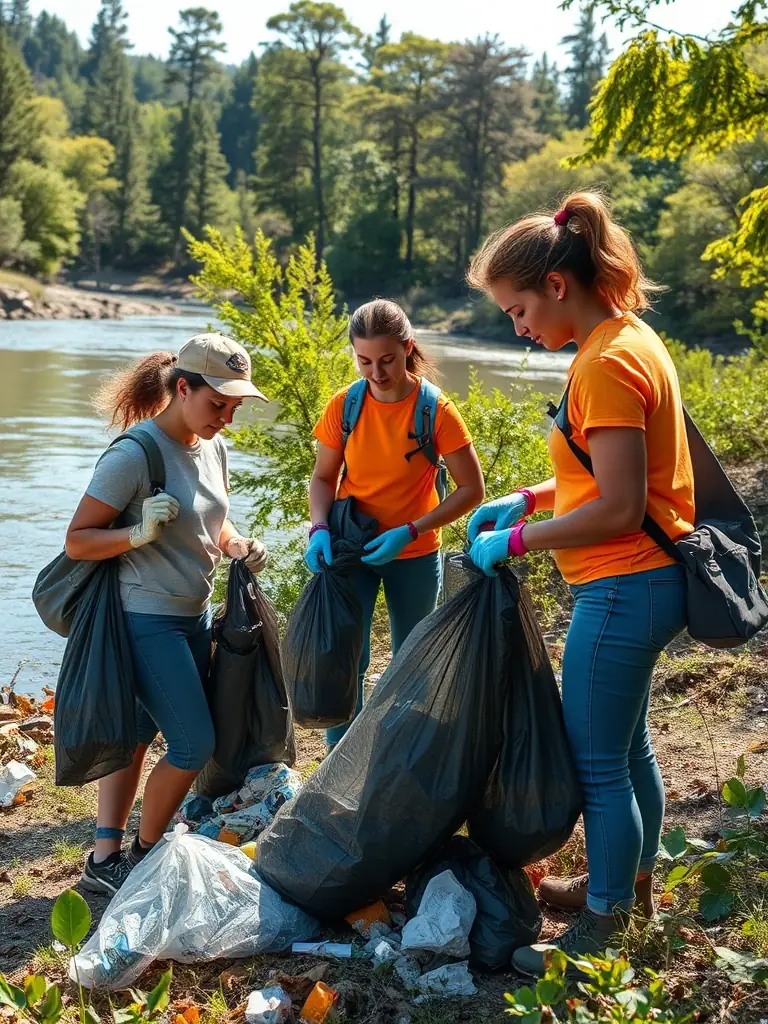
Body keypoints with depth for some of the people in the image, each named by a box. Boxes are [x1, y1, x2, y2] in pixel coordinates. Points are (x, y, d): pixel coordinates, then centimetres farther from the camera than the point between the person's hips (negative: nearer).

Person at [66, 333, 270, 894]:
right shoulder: (134, 454, -20)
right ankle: (142, 856, 17)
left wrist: (240, 545, -2)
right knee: (195, 745, -4)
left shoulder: (212, 447, 4)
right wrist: (138, 533, -32)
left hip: (194, 616, 8)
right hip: (147, 622, -8)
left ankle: (106, 859, 20)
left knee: (137, 732, 12)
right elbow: (77, 540, -16)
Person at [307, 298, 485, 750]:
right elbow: (323, 478, 1)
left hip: (415, 555, -1)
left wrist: (410, 532, -22)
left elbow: (472, 490, -13)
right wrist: (320, 529, -18)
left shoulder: (436, 411, -16)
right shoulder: (344, 406, -8)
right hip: (350, 548, 1)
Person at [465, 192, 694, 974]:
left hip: (623, 589, -10)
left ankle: (600, 935, 14)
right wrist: (530, 497, 9)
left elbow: (619, 508, -24)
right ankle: (630, 885, 40)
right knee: (627, 746, 23)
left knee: (597, 763, 1)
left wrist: (515, 543, -15)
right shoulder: (627, 340, 9)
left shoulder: (606, 363, -21)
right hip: (642, 584, 10)